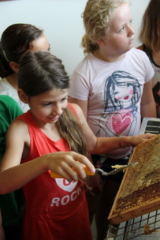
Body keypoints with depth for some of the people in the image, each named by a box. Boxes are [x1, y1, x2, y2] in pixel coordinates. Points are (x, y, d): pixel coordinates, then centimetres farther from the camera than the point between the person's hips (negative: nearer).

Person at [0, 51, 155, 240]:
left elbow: (94, 144, 11)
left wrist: (129, 140, -2)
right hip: (46, 224, -4)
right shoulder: (21, 129, -25)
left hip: (79, 210, 5)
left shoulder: (74, 112, -10)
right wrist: (46, 160, -55)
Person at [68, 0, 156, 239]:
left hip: (130, 154, 4)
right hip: (98, 157, -4)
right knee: (90, 209, 17)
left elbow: (147, 104, 5)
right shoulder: (84, 73, -22)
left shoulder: (140, 58, -9)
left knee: (111, 207, 25)